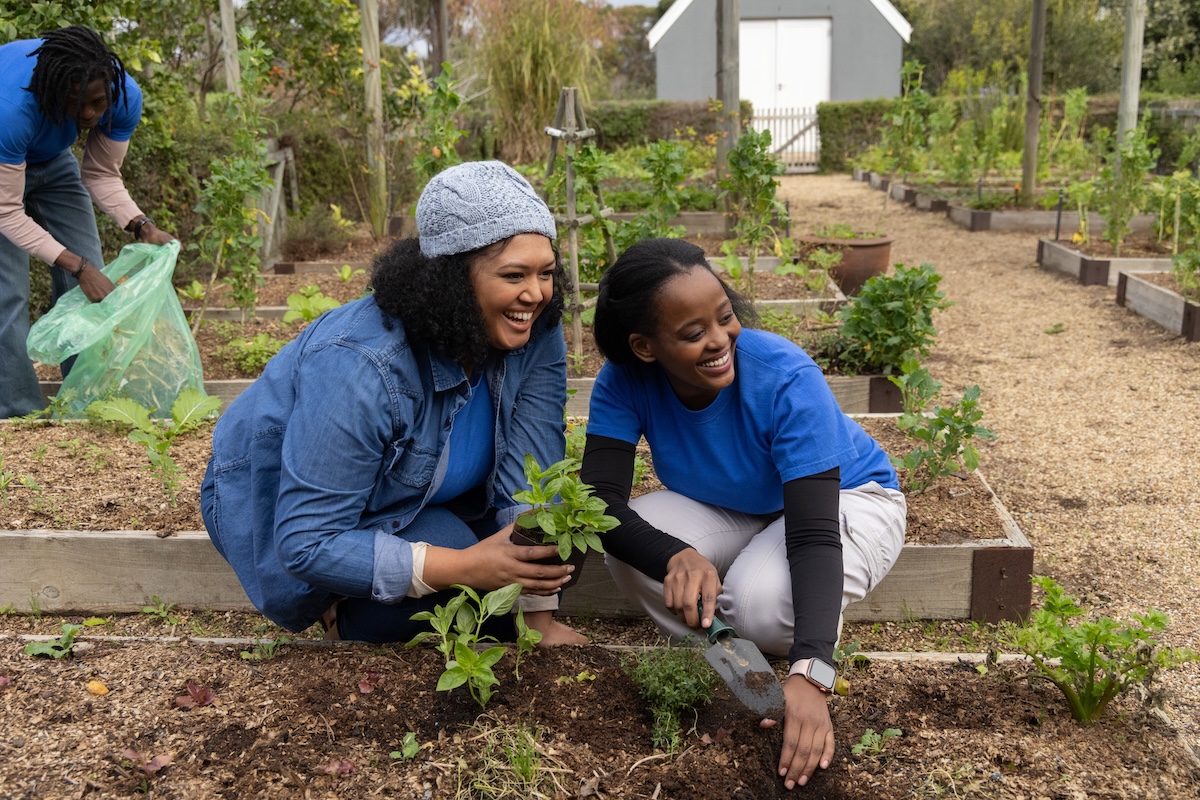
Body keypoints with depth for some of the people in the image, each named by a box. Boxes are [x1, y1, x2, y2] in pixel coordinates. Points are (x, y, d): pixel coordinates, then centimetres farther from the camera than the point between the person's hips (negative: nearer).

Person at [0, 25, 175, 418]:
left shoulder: (125, 96, -28)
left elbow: (102, 175, -12)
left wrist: (142, 227, -28)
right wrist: (78, 267, -39)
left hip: (51, 162, 5)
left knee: (92, 287, -2)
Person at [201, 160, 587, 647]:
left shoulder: (535, 330, -21)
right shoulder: (357, 368, -37)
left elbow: (531, 479, -21)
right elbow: (306, 543, -36)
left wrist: (540, 619, -25)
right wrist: (465, 566, -45)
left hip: (412, 497, 6)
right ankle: (345, 617, -2)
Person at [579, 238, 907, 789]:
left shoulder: (787, 380, -35)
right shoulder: (625, 381, -23)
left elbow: (815, 536, -39)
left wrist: (809, 675, -52)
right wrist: (677, 555, -50)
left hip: (848, 497, -3)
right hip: (731, 511, 4)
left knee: (763, 604, -35)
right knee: (629, 551, -26)